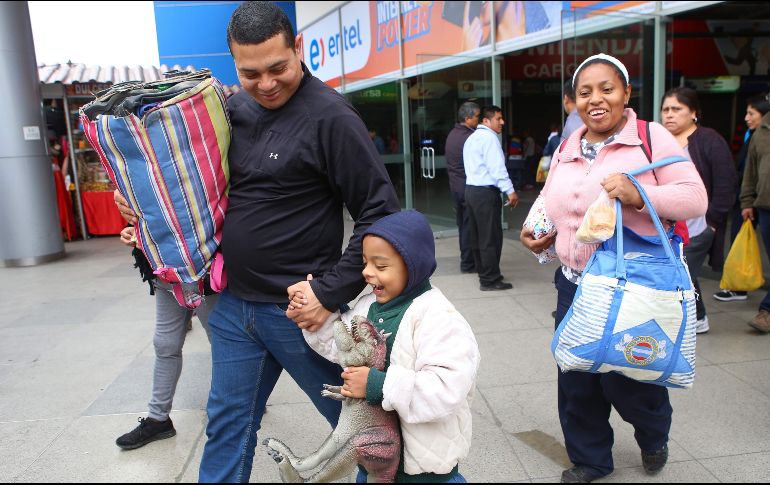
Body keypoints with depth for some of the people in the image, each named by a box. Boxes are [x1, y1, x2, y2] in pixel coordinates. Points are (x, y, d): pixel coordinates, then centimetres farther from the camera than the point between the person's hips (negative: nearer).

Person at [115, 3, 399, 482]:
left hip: (298, 308, -5)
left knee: (353, 415, 14)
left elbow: (380, 212, -16)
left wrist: (330, 292, -18)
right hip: (233, 303, 6)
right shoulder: (233, 110, 5)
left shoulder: (329, 115, -15)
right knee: (227, 423, 18)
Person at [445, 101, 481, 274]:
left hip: (455, 185, 9)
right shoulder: (470, 137, -18)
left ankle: (466, 259, 25)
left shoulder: (452, 134, 10)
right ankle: (468, 263, 7)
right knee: (469, 225, 0)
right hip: (468, 186, -9)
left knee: (462, 224, 15)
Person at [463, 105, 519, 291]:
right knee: (491, 237, -6)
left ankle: (483, 272, 25)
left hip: (471, 189, 10)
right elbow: (497, 167, -18)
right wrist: (510, 191, -19)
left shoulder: (472, 138, 19)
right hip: (485, 192, -10)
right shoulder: (489, 137, -11)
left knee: (477, 235, 15)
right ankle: (490, 280, -2)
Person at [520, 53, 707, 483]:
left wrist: (639, 195, -27)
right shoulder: (565, 150, 10)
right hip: (574, 284, 5)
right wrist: (539, 232, -1)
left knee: (625, 378, 4)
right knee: (576, 380, 11)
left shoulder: (652, 137, -6)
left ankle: (655, 437, 40)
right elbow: (551, 206, 19)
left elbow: (694, 198, -12)